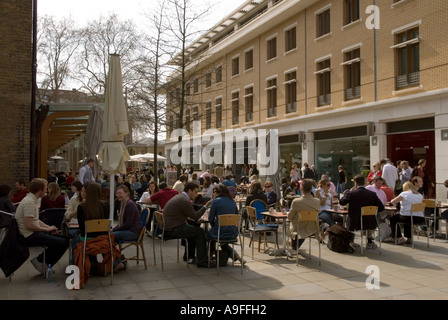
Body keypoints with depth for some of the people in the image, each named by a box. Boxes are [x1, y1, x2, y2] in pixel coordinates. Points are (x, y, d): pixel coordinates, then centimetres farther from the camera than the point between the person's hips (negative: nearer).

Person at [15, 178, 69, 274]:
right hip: (30, 236, -11)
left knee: (63, 236, 12)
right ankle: (42, 262, 0)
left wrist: (49, 227, 6)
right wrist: (47, 229, -14)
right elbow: (29, 225, -25)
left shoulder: (31, 200, 13)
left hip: (34, 233, 11)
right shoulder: (29, 202, -19)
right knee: (64, 243, -18)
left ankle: (41, 259, 12)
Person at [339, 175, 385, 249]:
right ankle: (369, 241, 37)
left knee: (348, 218, 33)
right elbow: (381, 208, -5)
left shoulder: (351, 193, -14)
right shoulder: (372, 194, -9)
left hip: (354, 223, -1)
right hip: (369, 223, 1)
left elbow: (341, 202, 2)